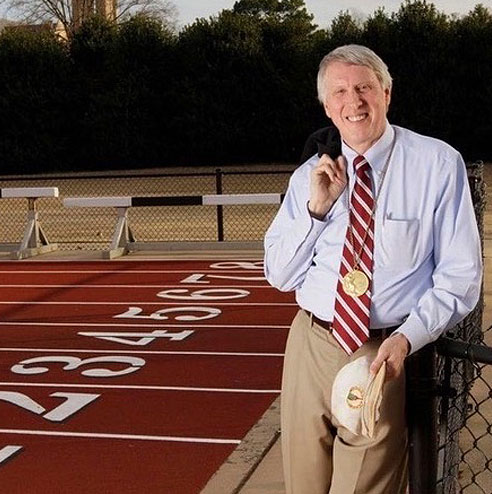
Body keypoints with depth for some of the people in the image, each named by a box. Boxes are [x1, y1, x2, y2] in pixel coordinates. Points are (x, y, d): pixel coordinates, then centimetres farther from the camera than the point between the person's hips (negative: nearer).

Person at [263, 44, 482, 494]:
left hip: (384, 356, -4)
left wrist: (406, 338, -19)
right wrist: (316, 208, -8)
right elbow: (280, 276, 5)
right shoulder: (310, 177, 5)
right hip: (311, 347, 4)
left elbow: (460, 277, -7)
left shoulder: (438, 164, -8)